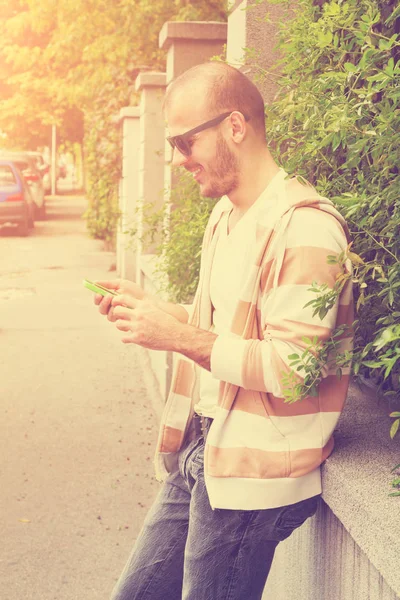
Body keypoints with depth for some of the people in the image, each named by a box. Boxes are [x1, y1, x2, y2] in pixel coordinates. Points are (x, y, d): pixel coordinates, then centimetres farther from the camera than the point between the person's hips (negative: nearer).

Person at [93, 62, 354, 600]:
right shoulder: (226, 213, 12)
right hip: (200, 451, 9)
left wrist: (179, 337, -21)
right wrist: (150, 309, 5)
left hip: (254, 472, -9)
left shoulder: (304, 227, -19)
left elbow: (292, 368, -23)